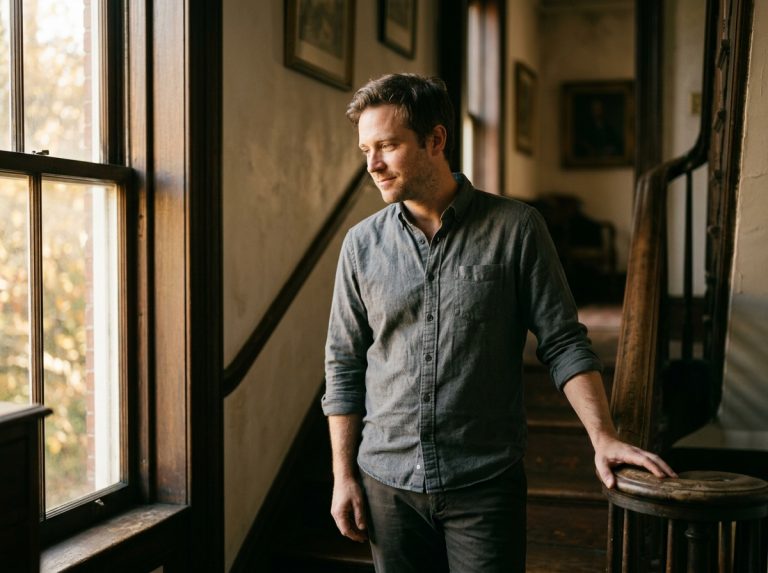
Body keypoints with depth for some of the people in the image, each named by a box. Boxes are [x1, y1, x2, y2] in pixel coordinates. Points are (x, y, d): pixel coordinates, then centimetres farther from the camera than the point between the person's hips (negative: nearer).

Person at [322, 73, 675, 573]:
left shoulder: (515, 228, -4)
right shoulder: (363, 244, 3)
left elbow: (563, 343, -2)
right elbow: (344, 366, 7)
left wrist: (603, 437, -13)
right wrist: (344, 474, 5)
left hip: (486, 483, -2)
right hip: (388, 484, 3)